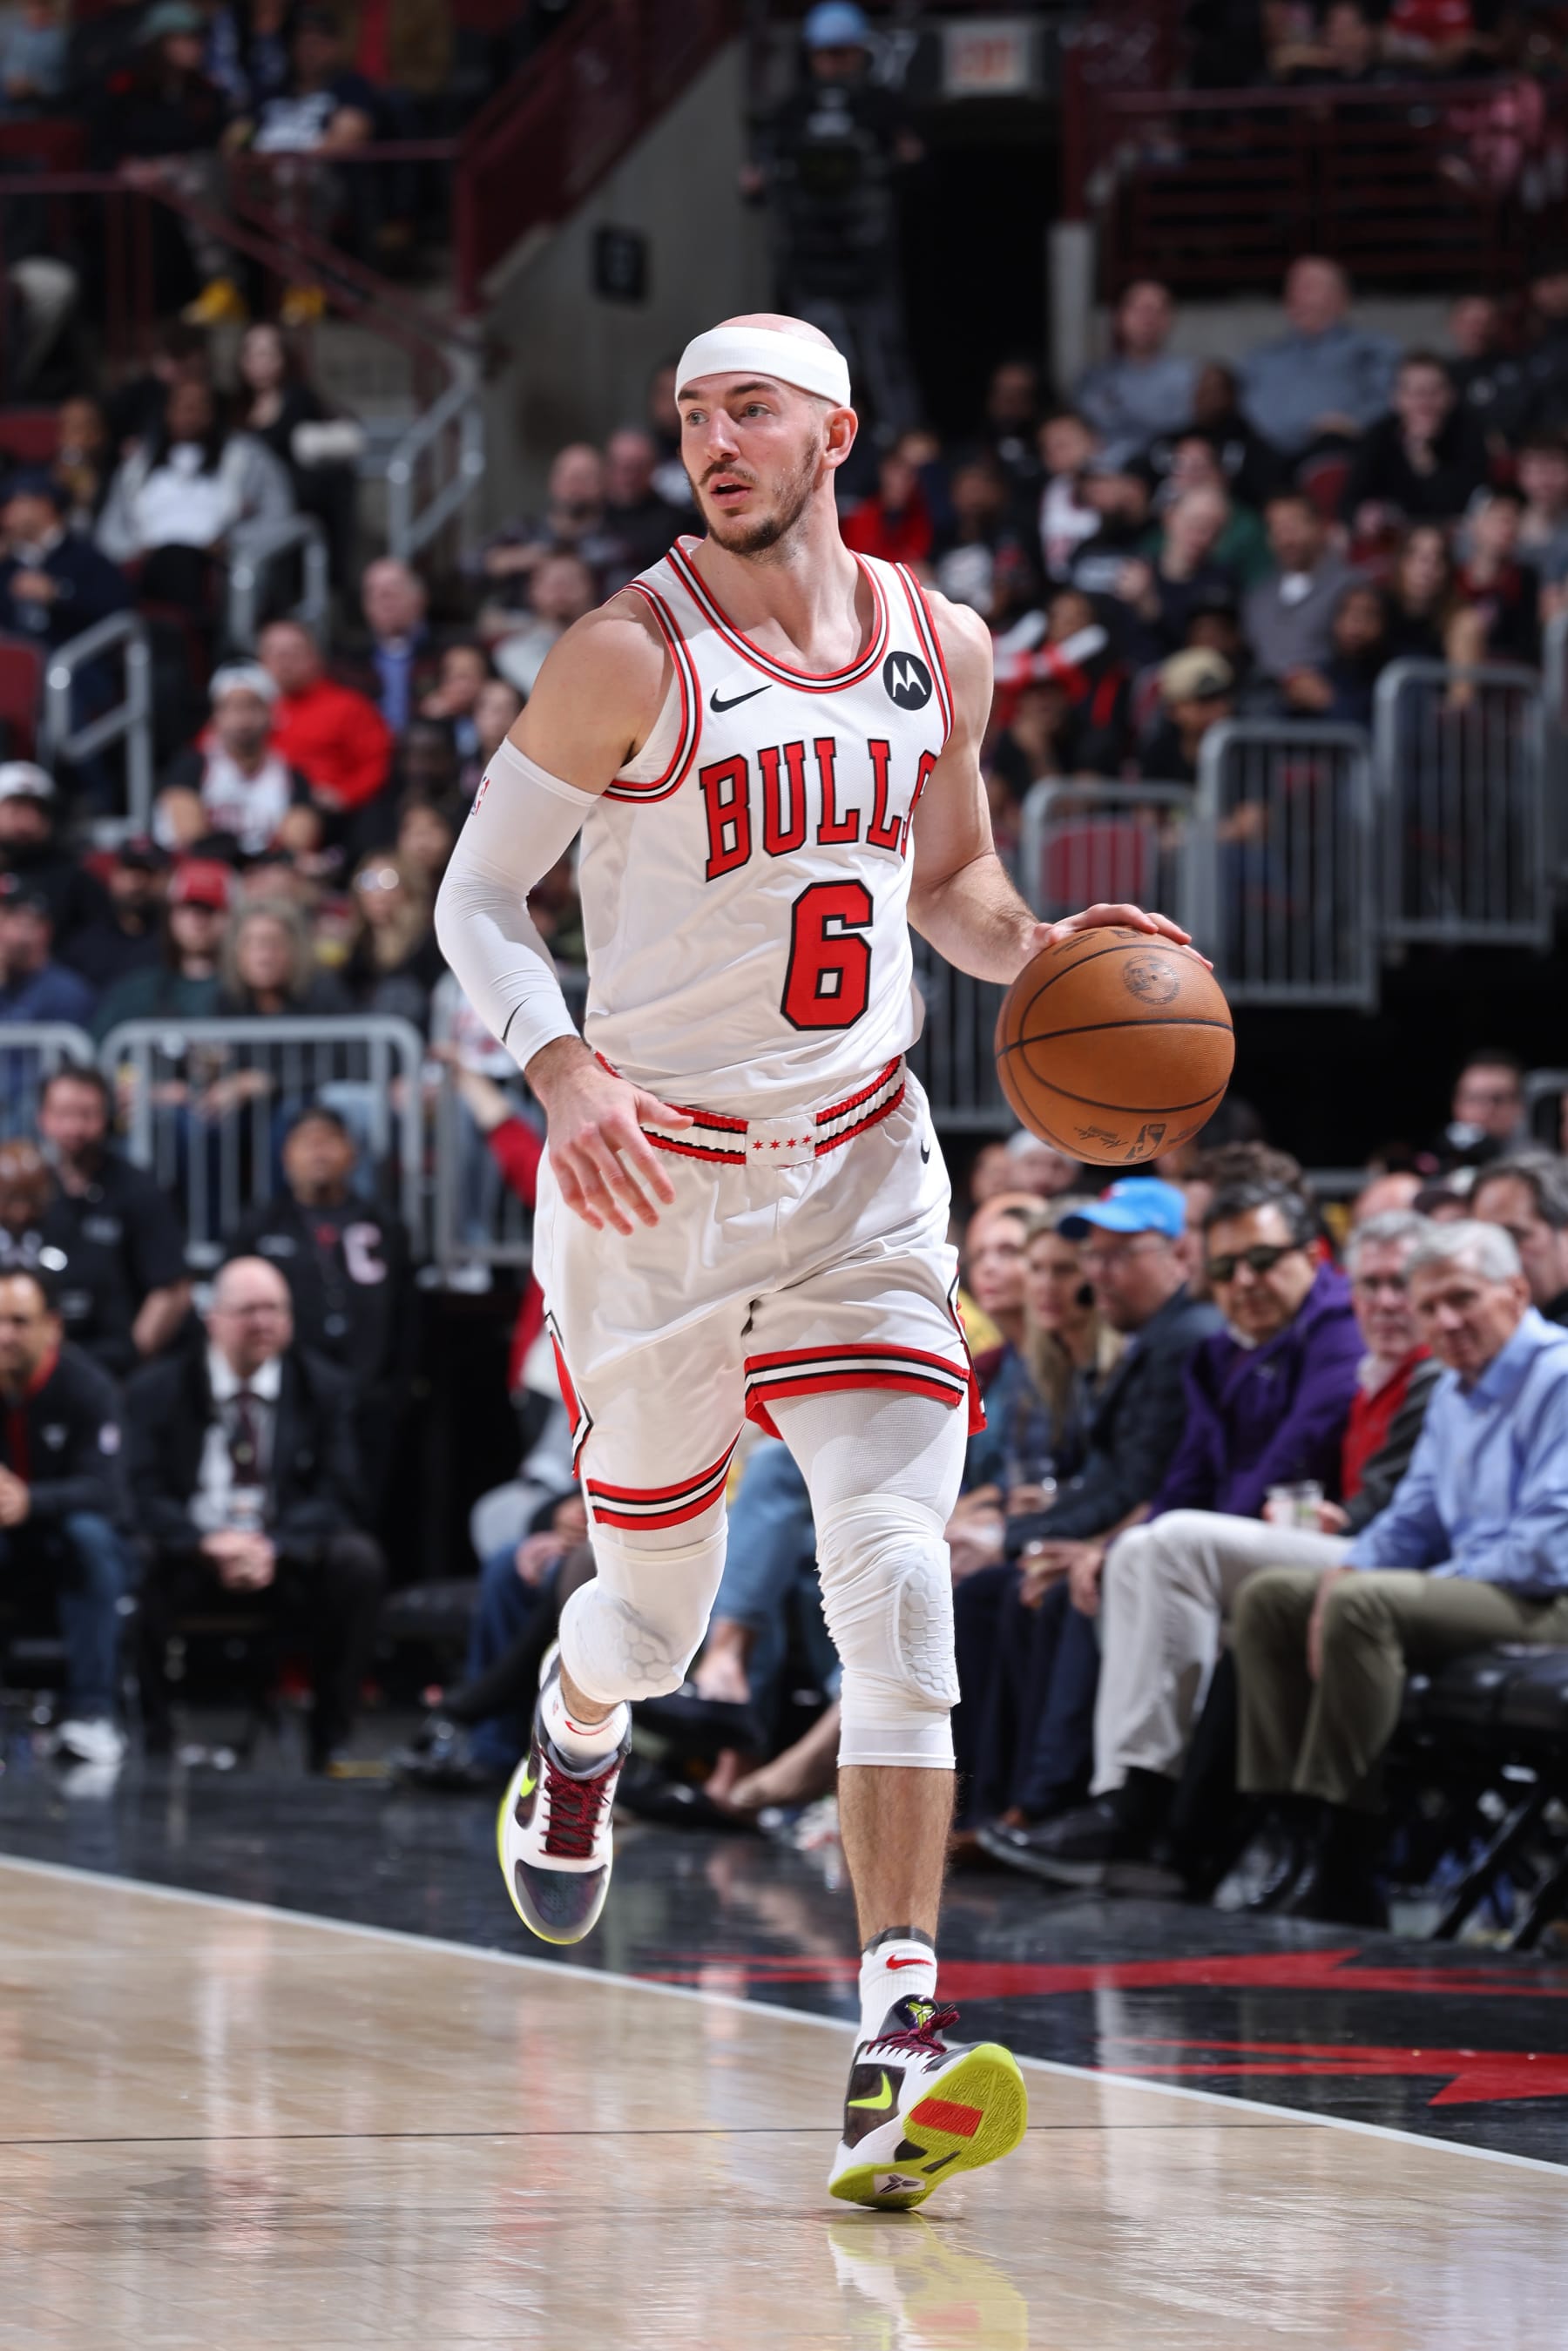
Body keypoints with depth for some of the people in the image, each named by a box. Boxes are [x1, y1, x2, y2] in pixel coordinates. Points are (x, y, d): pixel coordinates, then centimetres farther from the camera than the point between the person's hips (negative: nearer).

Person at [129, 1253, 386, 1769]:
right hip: (191, 1563, -1)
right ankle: (150, 1740, -18)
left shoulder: (324, 1390, 7)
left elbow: (336, 1497, -2)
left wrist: (274, 1548, -22)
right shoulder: (158, 1391, 5)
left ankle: (330, 1741, -18)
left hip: (288, 1561, 1)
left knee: (358, 1561, -29)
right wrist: (207, 1543, -25)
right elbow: (144, 1496, -5)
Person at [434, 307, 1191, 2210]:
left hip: (859, 1169, 2)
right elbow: (478, 900, -6)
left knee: (898, 1581, -15)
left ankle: (894, 2048, -21)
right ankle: (575, 1739, 52)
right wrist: (563, 1069, -24)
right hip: (654, 1178, -2)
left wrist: (1032, 951, -2)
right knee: (657, 1602, 11)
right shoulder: (631, 658, -10)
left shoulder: (938, 652, 3)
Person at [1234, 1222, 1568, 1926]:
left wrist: (1380, 1585, -19)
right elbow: (1414, 1519, 23)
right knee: (1269, 1598, 2)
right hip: (1464, 1584, 10)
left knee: (1362, 1604, -32)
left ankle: (1345, 1863, -32)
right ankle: (1293, 1825, -9)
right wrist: (1345, 1567, -1)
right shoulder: (1456, 1391, 17)